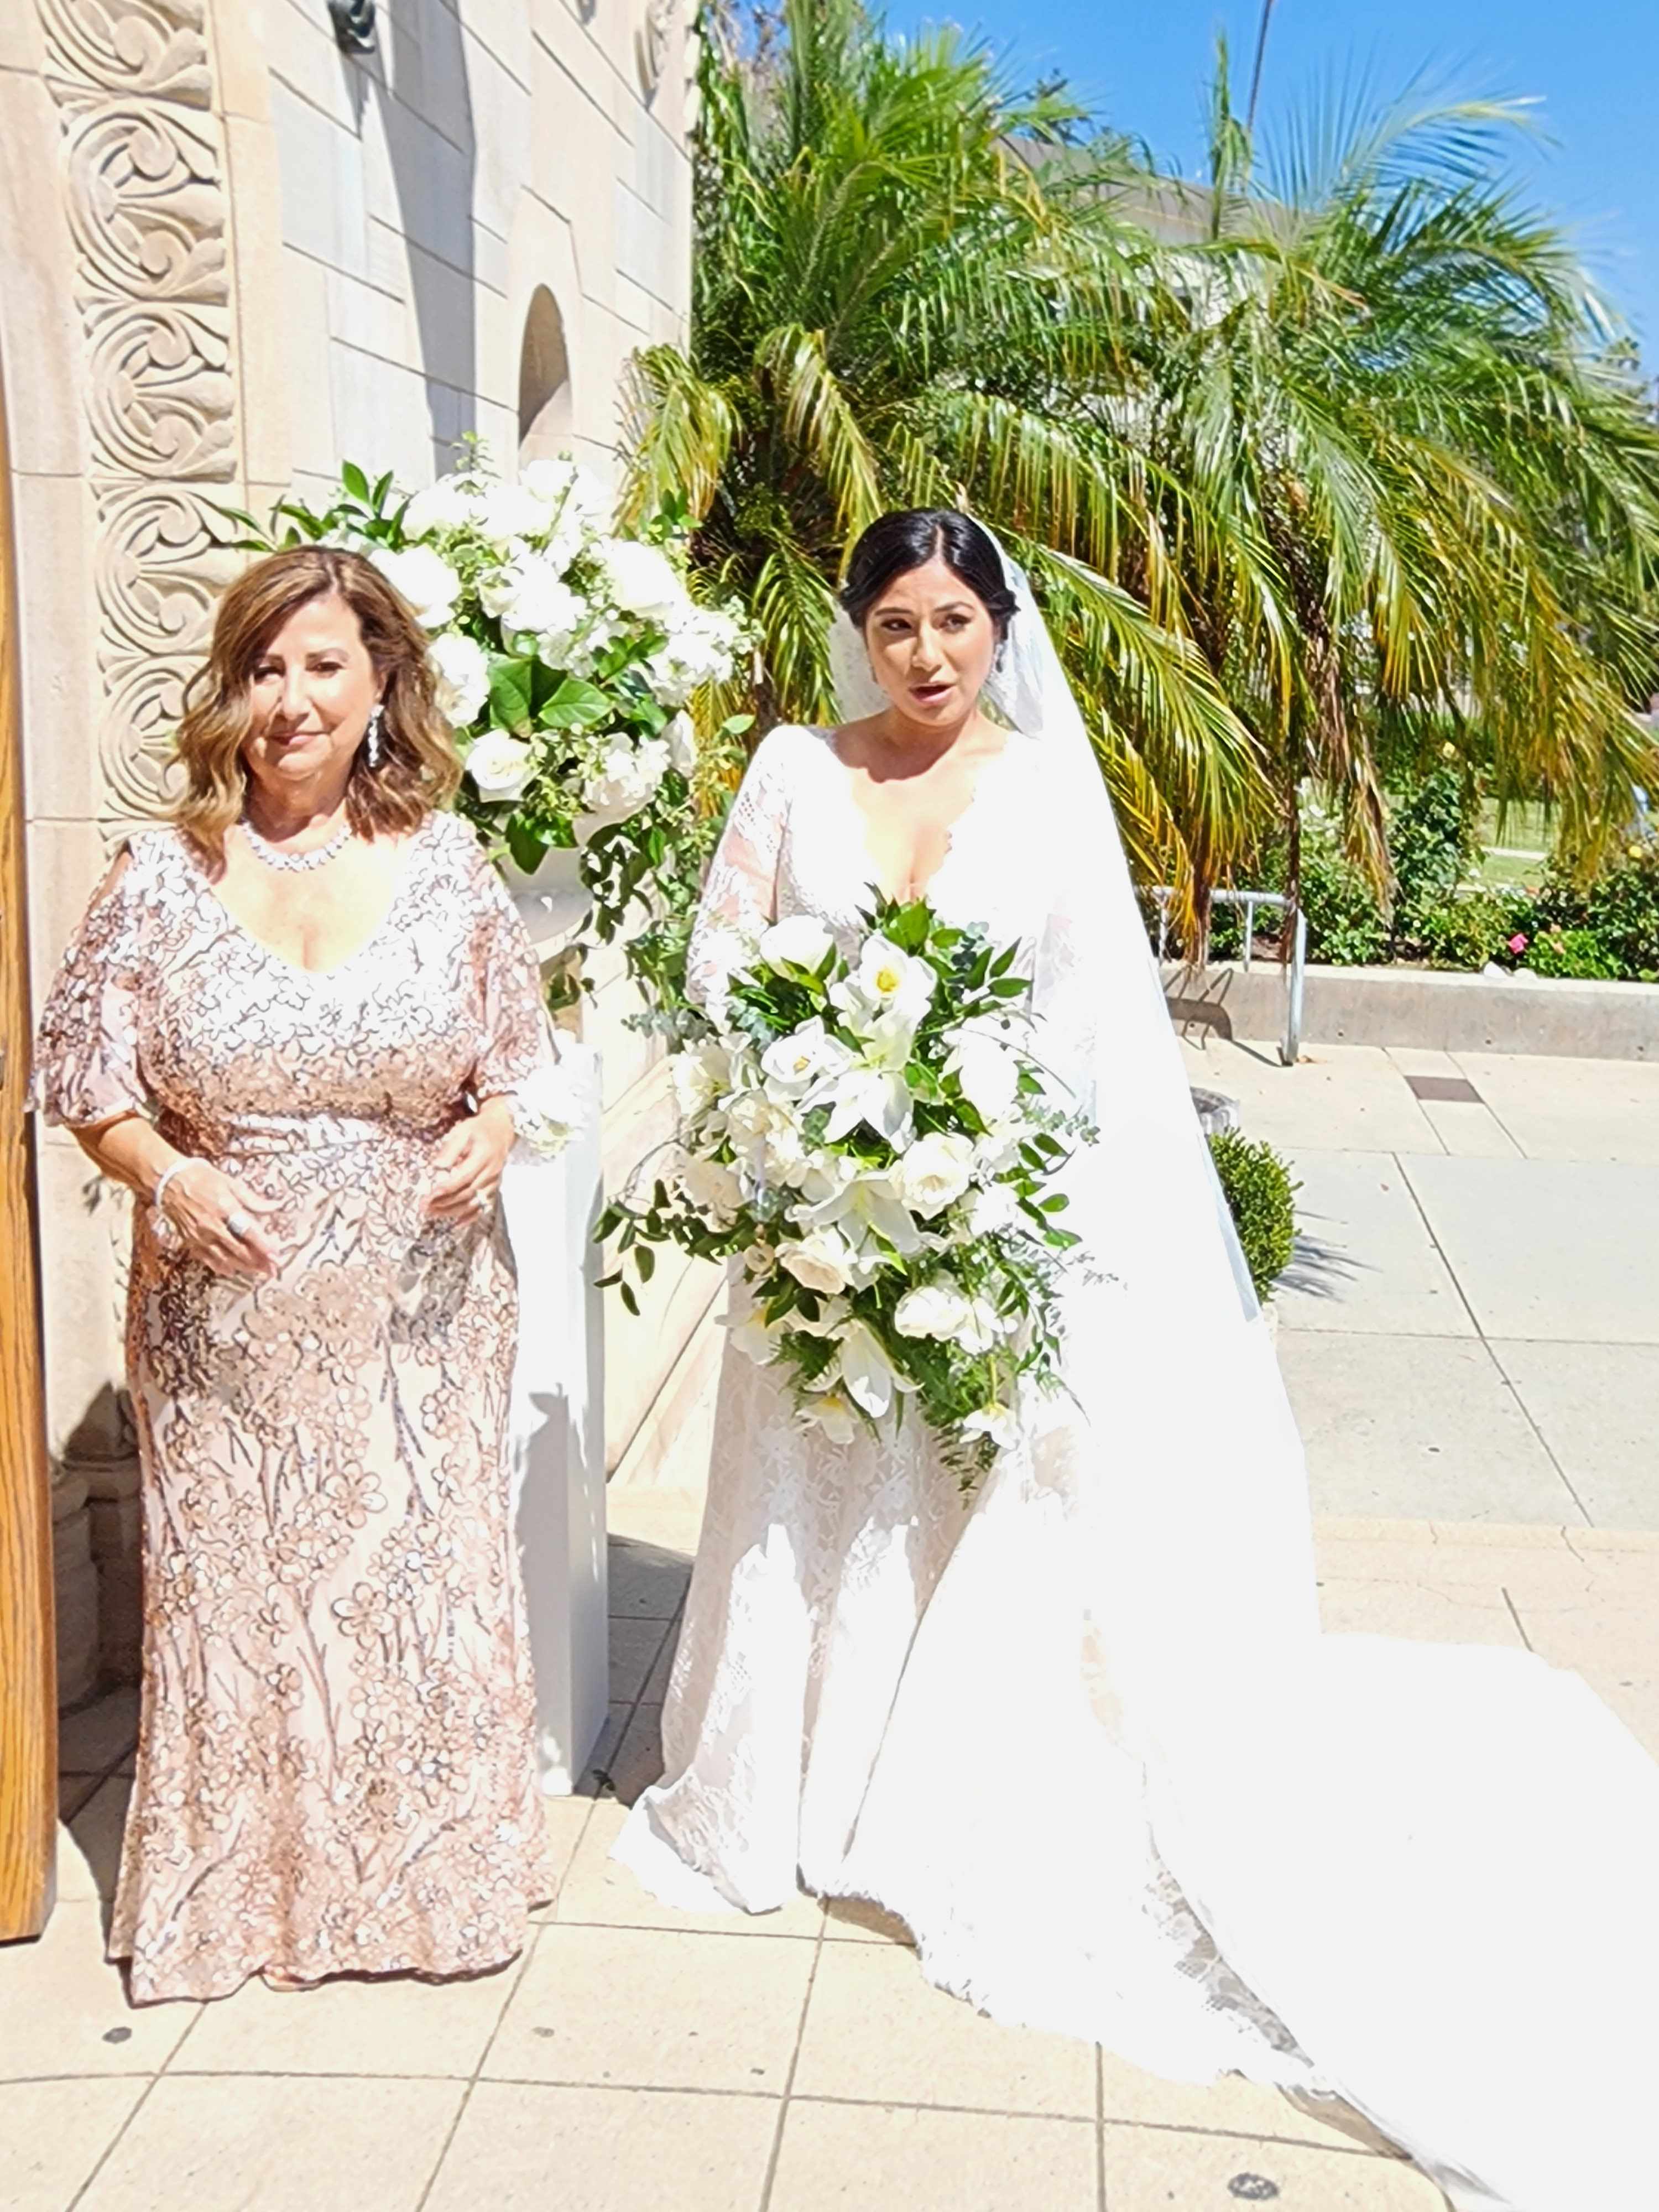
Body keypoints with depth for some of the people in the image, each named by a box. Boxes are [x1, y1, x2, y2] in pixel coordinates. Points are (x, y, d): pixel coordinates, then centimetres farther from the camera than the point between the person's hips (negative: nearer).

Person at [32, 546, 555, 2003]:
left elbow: (516, 1058, 7)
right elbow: (82, 1070, 2)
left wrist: (491, 1130, -14)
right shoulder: (167, 873, -4)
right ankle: (244, 1887, 32)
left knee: (431, 1571, 7)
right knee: (234, 1583, 10)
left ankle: (438, 1877, 30)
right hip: (227, 1314, 0)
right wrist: (167, 1176, -16)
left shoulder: (445, 863, -1)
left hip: (418, 1309, 1)